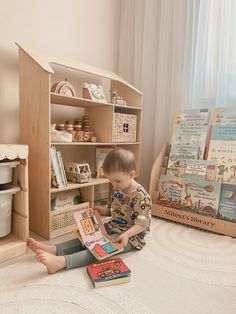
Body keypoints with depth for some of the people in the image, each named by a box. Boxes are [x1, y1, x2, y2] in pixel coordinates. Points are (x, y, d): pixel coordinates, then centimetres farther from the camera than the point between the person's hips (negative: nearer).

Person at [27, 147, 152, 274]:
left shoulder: (141, 196, -22)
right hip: (112, 227, 8)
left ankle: (61, 262, -44)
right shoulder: (117, 189, 2)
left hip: (131, 235, -8)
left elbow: (142, 224, -23)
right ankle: (54, 249, -21)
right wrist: (102, 211, -5)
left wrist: (126, 235, -37)